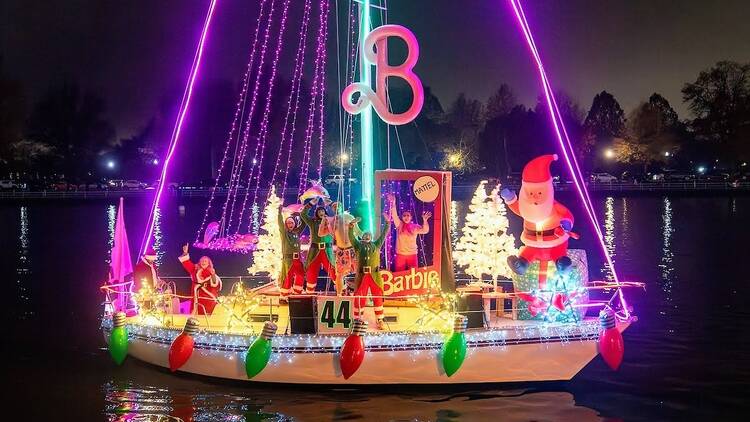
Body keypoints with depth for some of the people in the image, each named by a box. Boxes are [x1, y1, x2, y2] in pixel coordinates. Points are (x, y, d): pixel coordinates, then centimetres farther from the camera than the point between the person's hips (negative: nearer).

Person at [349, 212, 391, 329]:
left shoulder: (376, 245, 18)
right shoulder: (358, 245, 14)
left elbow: (384, 235, 15)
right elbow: (351, 236, 4)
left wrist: (387, 223, 9)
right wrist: (351, 225, -7)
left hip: (375, 275, 1)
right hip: (362, 275, -1)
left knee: (378, 297, 1)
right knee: (359, 298, -2)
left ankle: (380, 321, 6)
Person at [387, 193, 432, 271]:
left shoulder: (414, 227, 2)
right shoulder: (399, 225, 3)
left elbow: (425, 230, -12)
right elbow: (394, 215, -10)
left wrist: (424, 220, -30)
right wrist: (393, 204, -25)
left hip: (412, 254, 0)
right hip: (400, 254, 0)